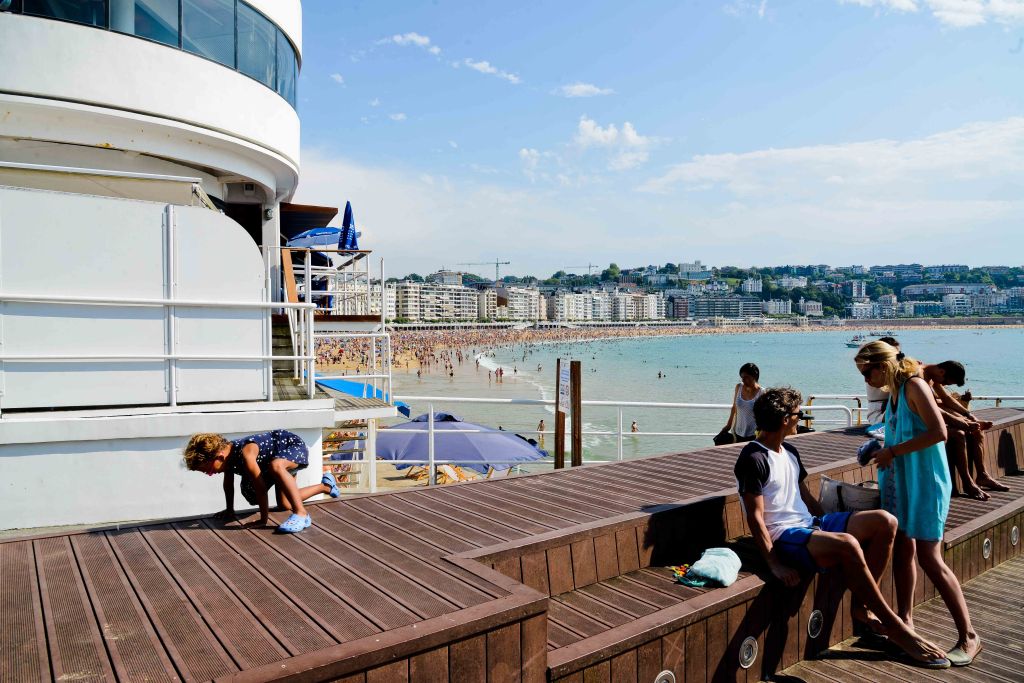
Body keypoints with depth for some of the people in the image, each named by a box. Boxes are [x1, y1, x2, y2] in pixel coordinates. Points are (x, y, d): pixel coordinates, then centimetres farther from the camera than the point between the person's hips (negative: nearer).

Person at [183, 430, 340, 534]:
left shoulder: (246, 453, -37)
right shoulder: (226, 453, -12)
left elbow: (260, 487, -32)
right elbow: (228, 483, 6)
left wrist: (264, 519, -25)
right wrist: (229, 510, 16)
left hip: (294, 445, -10)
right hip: (281, 455, 10)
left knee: (275, 466, -43)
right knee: (284, 504, 14)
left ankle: (301, 514, -34)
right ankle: (325, 486, 34)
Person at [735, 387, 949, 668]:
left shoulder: (790, 452, 16)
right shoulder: (752, 459, -14)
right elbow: (755, 517, -17)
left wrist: (832, 524, 12)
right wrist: (775, 564, -22)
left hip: (810, 523, 10)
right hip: (782, 536, -10)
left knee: (885, 522, -4)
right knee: (847, 544, -34)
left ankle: (862, 606, 0)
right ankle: (896, 628, -17)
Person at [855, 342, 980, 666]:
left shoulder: (914, 386, -15)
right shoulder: (894, 391, 11)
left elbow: (938, 433, -24)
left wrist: (893, 451, -20)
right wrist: (883, 450, 6)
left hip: (925, 481, -8)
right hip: (900, 480, 8)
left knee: (929, 558, -6)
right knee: (902, 549, 12)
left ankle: (968, 636, 6)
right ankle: (905, 620, 23)